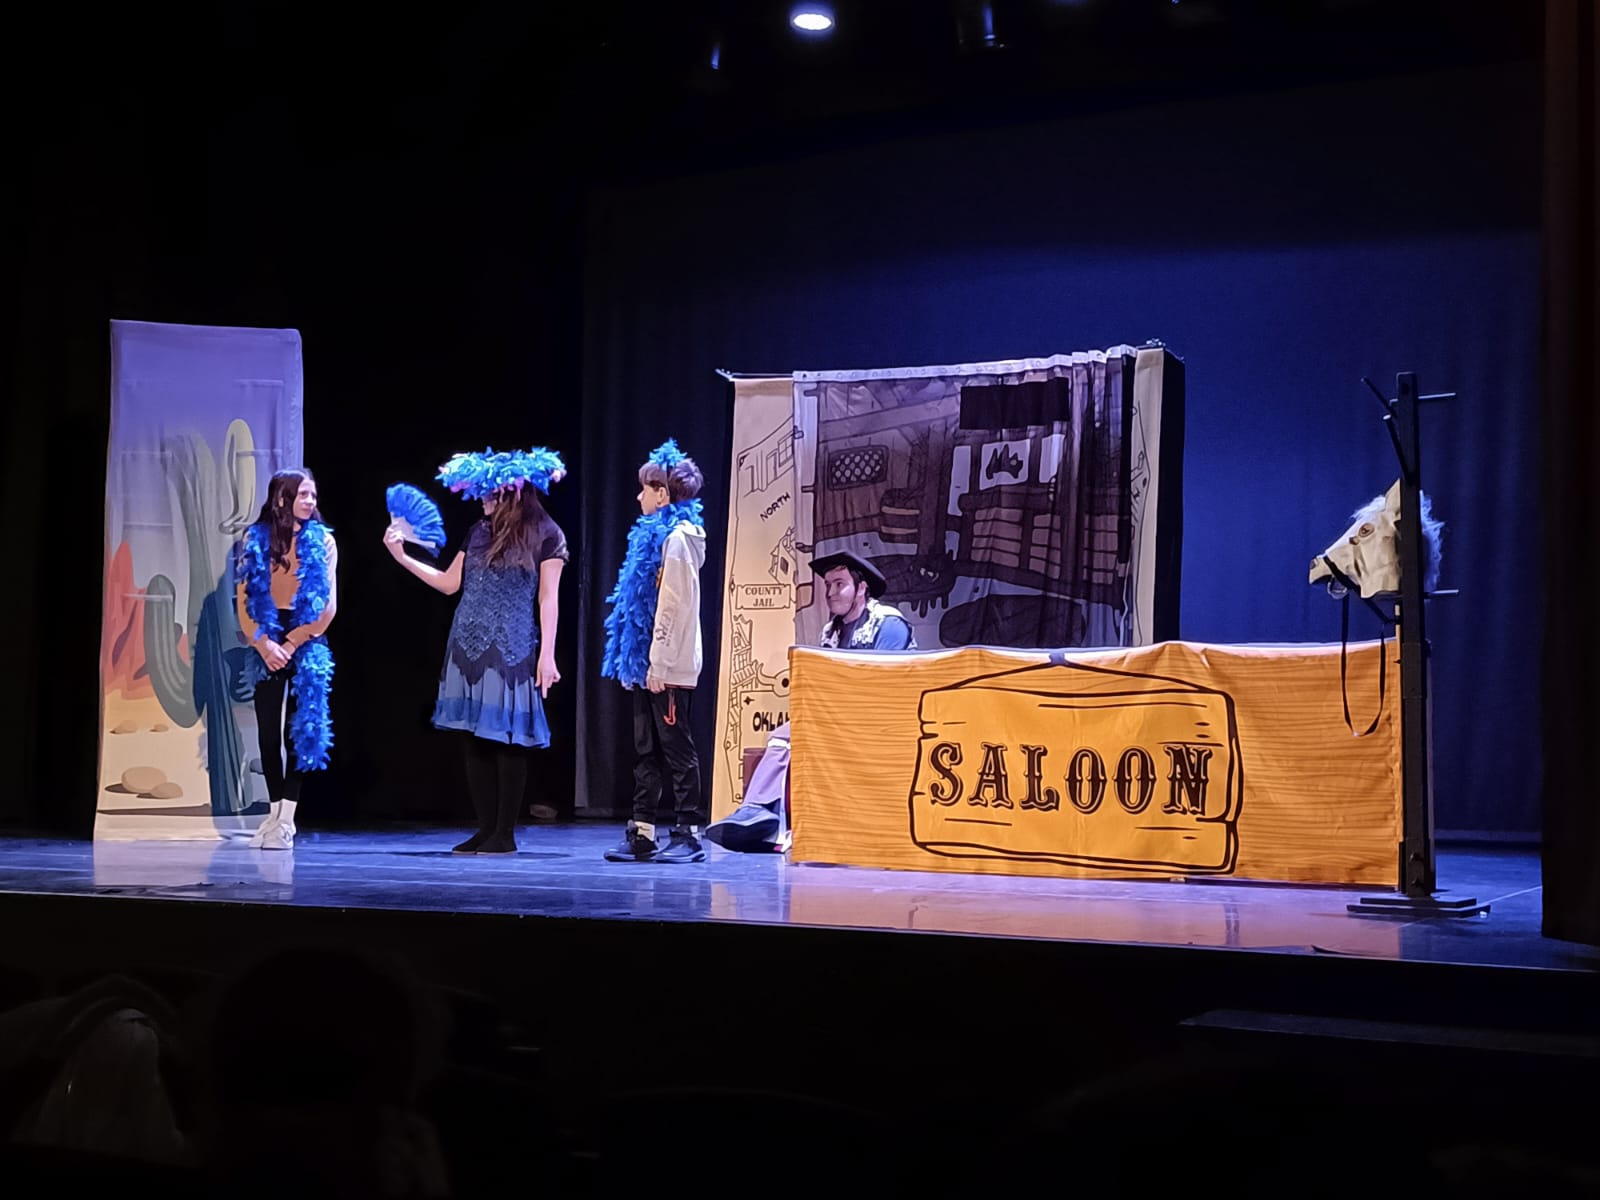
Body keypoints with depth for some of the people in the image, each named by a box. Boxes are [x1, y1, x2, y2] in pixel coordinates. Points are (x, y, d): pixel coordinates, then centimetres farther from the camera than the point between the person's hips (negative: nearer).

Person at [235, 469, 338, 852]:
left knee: (300, 727, -3)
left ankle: (286, 821, -3)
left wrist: (291, 644, -8)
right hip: (267, 643, 1)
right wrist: (264, 645, -11)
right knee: (268, 729, 1)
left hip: (306, 641, -1)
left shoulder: (322, 541, 1)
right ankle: (275, 812, 10)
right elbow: (244, 602, 1)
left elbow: (328, 607, -2)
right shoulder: (255, 540, 4)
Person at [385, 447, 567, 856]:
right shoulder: (480, 532, 12)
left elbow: (548, 599, -4)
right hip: (469, 649, 5)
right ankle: (486, 828, 11)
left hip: (512, 652, -5)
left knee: (507, 741, -4)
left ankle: (505, 833, 2)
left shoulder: (545, 535, -3)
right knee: (474, 741, 4)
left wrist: (547, 653, -9)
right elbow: (449, 583, 17)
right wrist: (402, 557, 12)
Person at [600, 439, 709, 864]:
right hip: (647, 664, 10)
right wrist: (640, 662, 17)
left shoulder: (677, 538, -13)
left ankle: (688, 833, 0)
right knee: (646, 750, 11)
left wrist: (658, 664, -20)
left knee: (676, 748, -5)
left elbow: (675, 607, -18)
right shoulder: (656, 535, 17)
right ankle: (641, 833, 15)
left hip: (668, 667, -10)